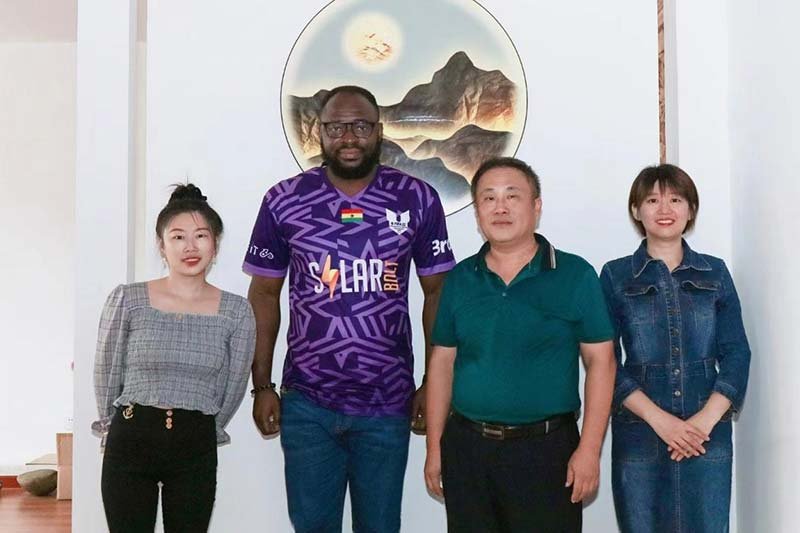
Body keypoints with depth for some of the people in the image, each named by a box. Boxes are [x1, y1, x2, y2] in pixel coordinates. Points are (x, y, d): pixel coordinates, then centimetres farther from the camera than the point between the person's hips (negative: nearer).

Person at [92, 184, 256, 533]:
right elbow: (106, 373, 6)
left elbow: (233, 387, 7)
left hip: (197, 450, 1)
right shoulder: (127, 299, -5)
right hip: (130, 442, 0)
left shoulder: (236, 311, -2)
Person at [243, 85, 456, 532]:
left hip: (387, 404, 0)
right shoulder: (284, 201, -2)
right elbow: (264, 295, 5)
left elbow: (437, 292, 3)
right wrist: (262, 385, 3)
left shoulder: (418, 199, -3)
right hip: (306, 402, 0)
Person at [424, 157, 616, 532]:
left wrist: (589, 449, -9)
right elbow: (442, 362, 9)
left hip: (546, 448, -3)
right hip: (466, 446, 3)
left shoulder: (575, 275, -3)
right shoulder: (460, 279, 6)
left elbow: (600, 362, -3)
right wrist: (434, 447, 7)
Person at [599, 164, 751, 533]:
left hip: (708, 433, 2)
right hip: (639, 433, -1)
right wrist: (658, 418, -14)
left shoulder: (715, 273, 8)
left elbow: (736, 353, 3)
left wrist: (706, 419, -10)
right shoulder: (616, 276, 2)